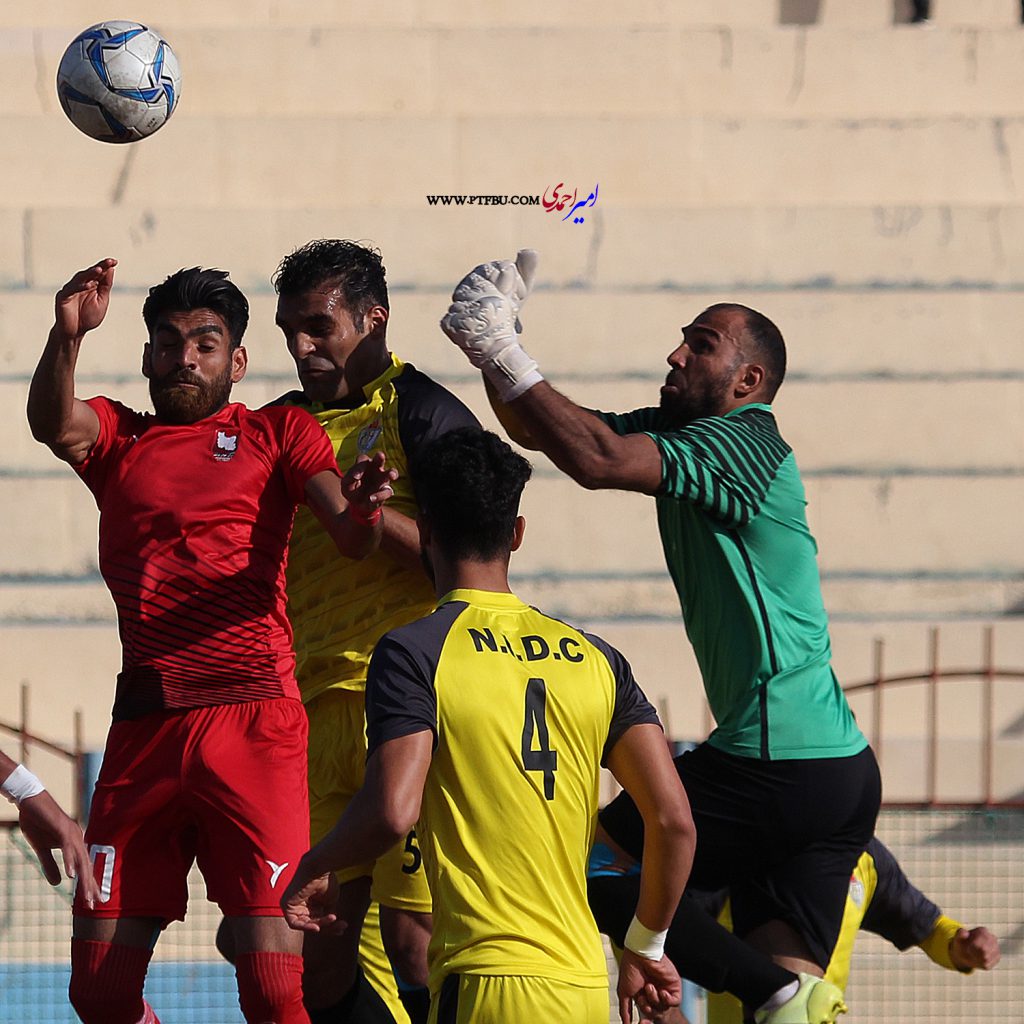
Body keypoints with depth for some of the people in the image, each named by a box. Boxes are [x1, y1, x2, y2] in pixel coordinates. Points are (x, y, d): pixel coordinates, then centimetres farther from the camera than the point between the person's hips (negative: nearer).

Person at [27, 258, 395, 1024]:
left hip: (253, 717, -3)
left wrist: (361, 511, -26)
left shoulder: (278, 434, 14)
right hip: (144, 727, 3)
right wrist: (68, 337, -24)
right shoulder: (116, 437, 19)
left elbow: (351, 541, -1)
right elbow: (52, 423, -4)